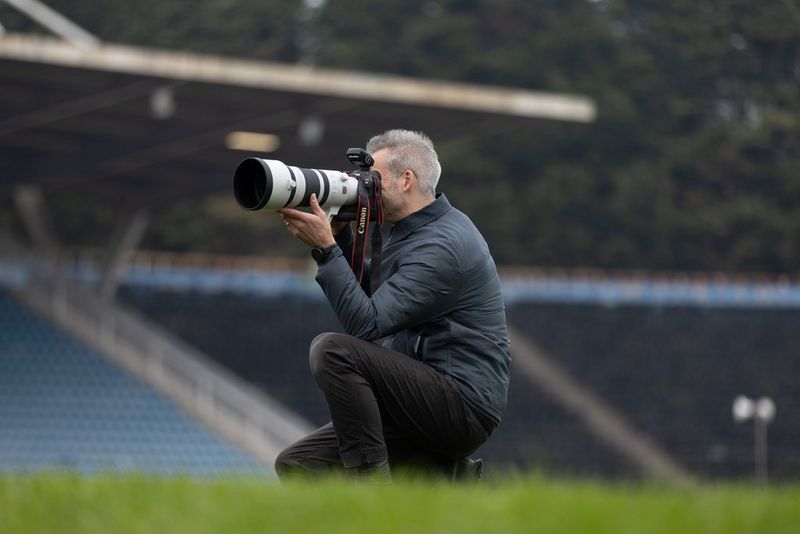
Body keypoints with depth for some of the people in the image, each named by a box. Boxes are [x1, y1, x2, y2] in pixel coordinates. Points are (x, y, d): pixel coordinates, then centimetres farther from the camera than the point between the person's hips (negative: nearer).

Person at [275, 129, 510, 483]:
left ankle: (373, 489, -21)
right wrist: (341, 236, 11)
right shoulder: (419, 230, 16)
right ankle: (438, 474, 5)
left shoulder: (442, 244, -16)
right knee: (295, 466, -1)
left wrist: (325, 248, -20)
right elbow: (367, 296, 24)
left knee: (332, 350, -26)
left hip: (463, 405, -10)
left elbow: (367, 324, -22)